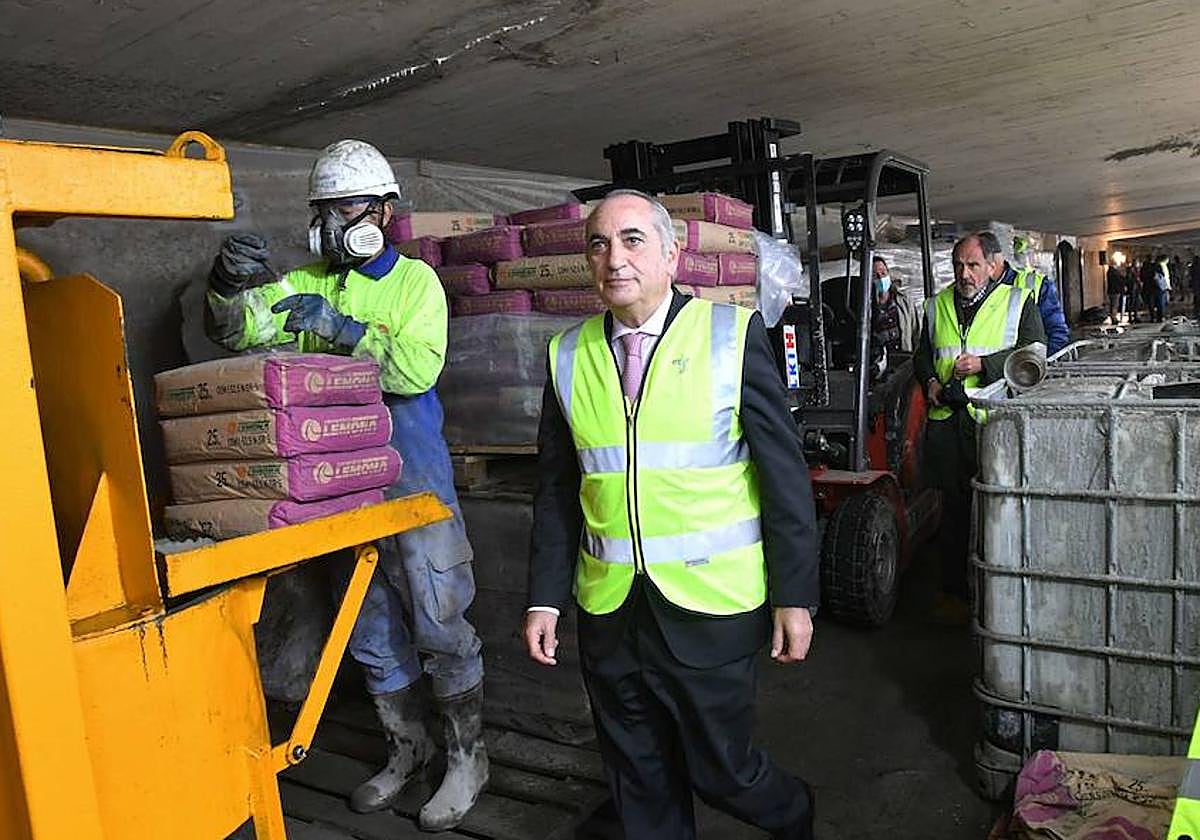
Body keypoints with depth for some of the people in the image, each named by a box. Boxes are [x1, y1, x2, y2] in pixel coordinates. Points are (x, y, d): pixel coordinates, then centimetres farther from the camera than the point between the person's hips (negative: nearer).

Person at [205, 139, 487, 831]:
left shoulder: (415, 281, -3)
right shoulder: (306, 284, 11)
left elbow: (419, 367, -18)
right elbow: (238, 331, 0)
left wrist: (342, 328, -27)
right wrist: (231, 285, -19)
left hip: (414, 476, -5)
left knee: (439, 619, 1)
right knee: (371, 627, 15)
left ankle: (469, 755, 19)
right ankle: (407, 746, 34)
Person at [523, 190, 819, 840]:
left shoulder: (733, 333, -6)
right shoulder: (569, 354, 4)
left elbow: (785, 470, -5)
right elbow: (556, 488, 8)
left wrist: (795, 595, -7)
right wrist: (545, 597, 4)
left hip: (710, 608, -3)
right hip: (608, 610, 4)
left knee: (720, 770, 10)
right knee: (639, 785, 16)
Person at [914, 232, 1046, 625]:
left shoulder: (1019, 302, 6)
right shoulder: (937, 306, 18)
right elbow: (922, 355, 24)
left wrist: (984, 365, -14)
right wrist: (930, 382, 4)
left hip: (996, 420, -3)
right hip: (946, 420, 3)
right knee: (953, 508, 8)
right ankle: (953, 591, 17)